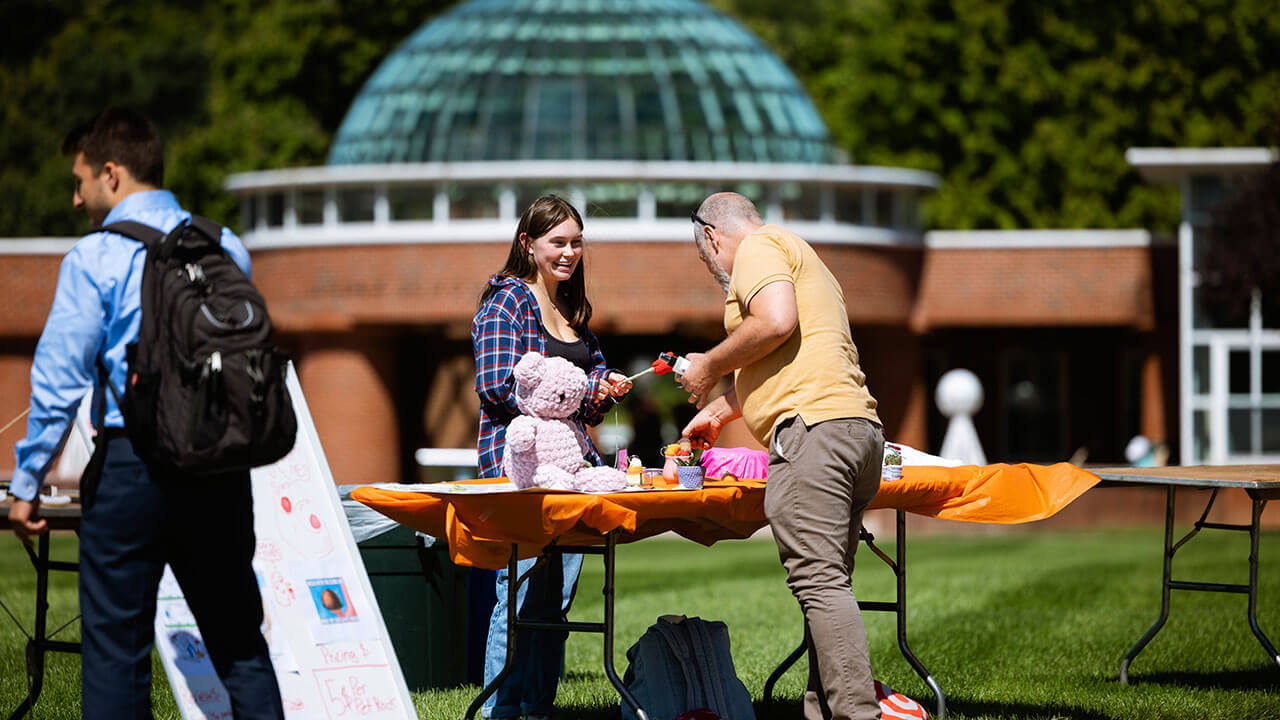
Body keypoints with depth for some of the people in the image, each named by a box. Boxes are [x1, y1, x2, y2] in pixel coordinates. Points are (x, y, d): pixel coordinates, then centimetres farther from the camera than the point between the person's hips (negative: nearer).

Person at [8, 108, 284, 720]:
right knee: (239, 641, 10)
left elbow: (58, 379, -8)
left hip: (130, 463, -4)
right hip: (219, 465, 4)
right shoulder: (226, 249, 9)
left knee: (115, 648, 2)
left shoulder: (95, 259, -6)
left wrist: (27, 484, -2)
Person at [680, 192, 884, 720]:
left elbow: (777, 321, -15)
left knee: (819, 582, -15)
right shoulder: (800, 257, 35)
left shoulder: (757, 247, 4)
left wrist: (710, 366, -2)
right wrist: (718, 410, 54)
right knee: (826, 584, 8)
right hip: (860, 427, 10)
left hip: (813, 428, -10)